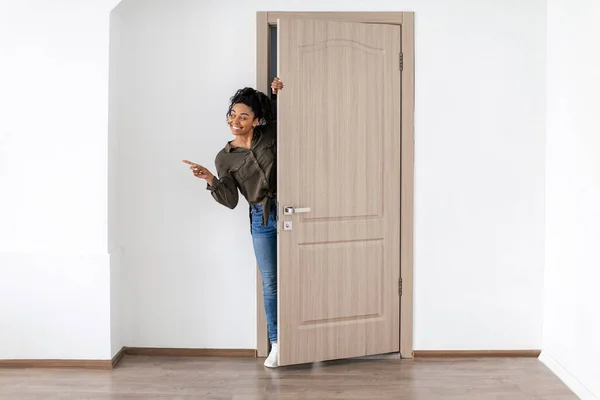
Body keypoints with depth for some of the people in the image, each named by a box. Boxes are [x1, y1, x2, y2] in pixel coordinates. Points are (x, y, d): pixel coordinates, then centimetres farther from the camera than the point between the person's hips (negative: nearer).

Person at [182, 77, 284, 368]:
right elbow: (230, 201, -3)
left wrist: (279, 94, -1)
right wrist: (210, 180, -18)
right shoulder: (224, 158, 0)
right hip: (261, 218, 1)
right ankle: (276, 344, 15)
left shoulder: (270, 134, -1)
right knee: (270, 281, 5)